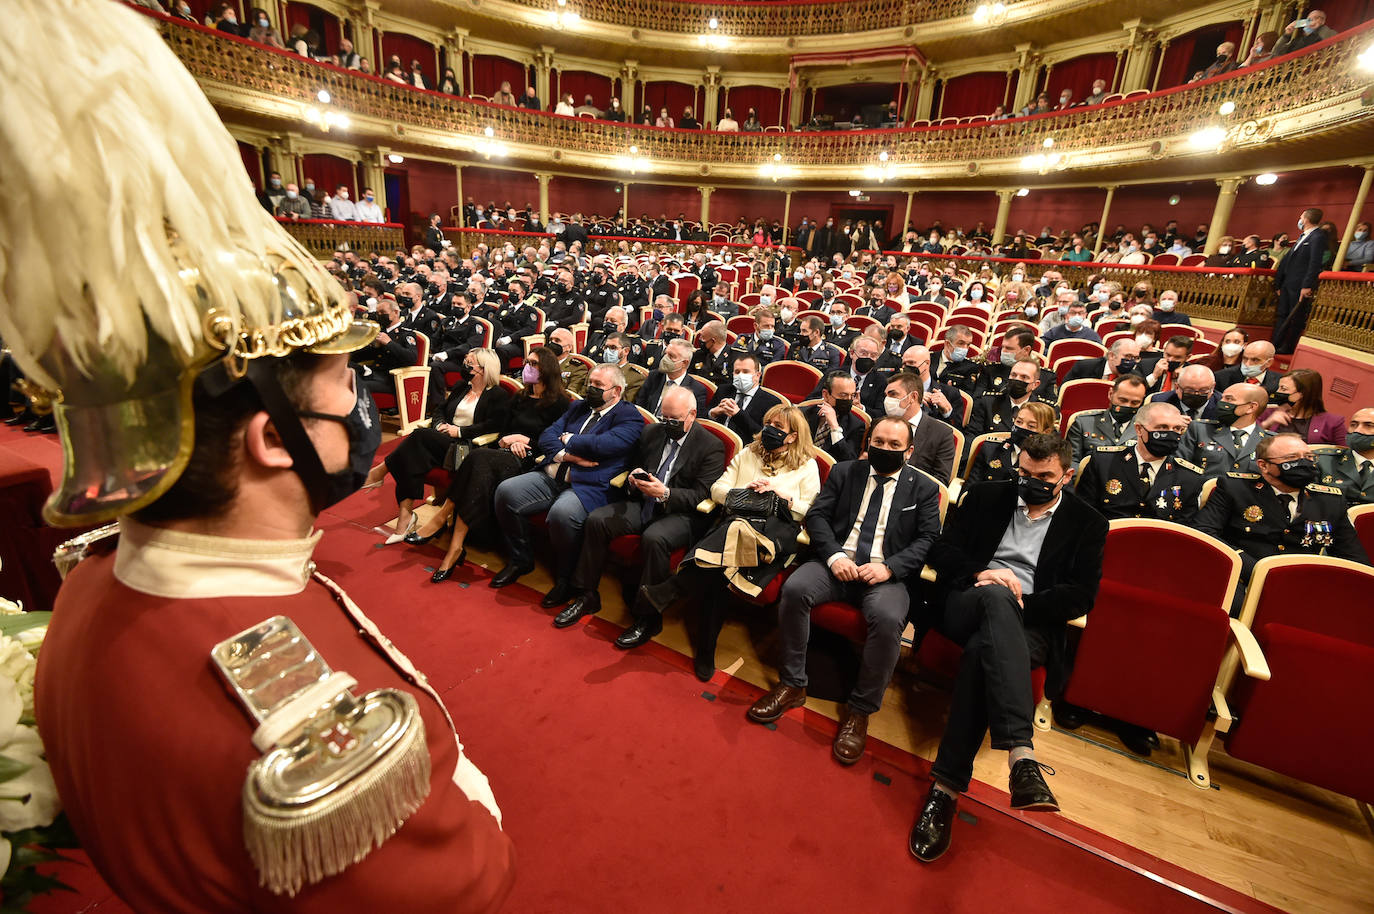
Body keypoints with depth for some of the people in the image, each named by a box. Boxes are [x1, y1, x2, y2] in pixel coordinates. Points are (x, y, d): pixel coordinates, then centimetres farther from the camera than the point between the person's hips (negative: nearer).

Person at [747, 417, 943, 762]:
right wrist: (833, 555, -11)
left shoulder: (924, 488, 12)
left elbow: (928, 540, 3)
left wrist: (889, 567, -14)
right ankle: (792, 685, -10)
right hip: (837, 562, 2)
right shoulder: (844, 472, 15)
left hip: (886, 574, -1)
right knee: (794, 588, -28)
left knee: (888, 618, -34)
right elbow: (816, 515, 7)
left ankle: (860, 710, -13)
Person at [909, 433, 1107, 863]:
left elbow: (1080, 597, 5)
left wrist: (1023, 604, -11)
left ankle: (946, 787, -36)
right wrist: (979, 573, -11)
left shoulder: (1087, 524, 13)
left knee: (982, 650, -37)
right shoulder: (986, 495, 15)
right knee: (997, 597, -38)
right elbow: (941, 549, 10)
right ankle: (1022, 757, -52)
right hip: (966, 605, 0)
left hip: (1029, 623, 0)